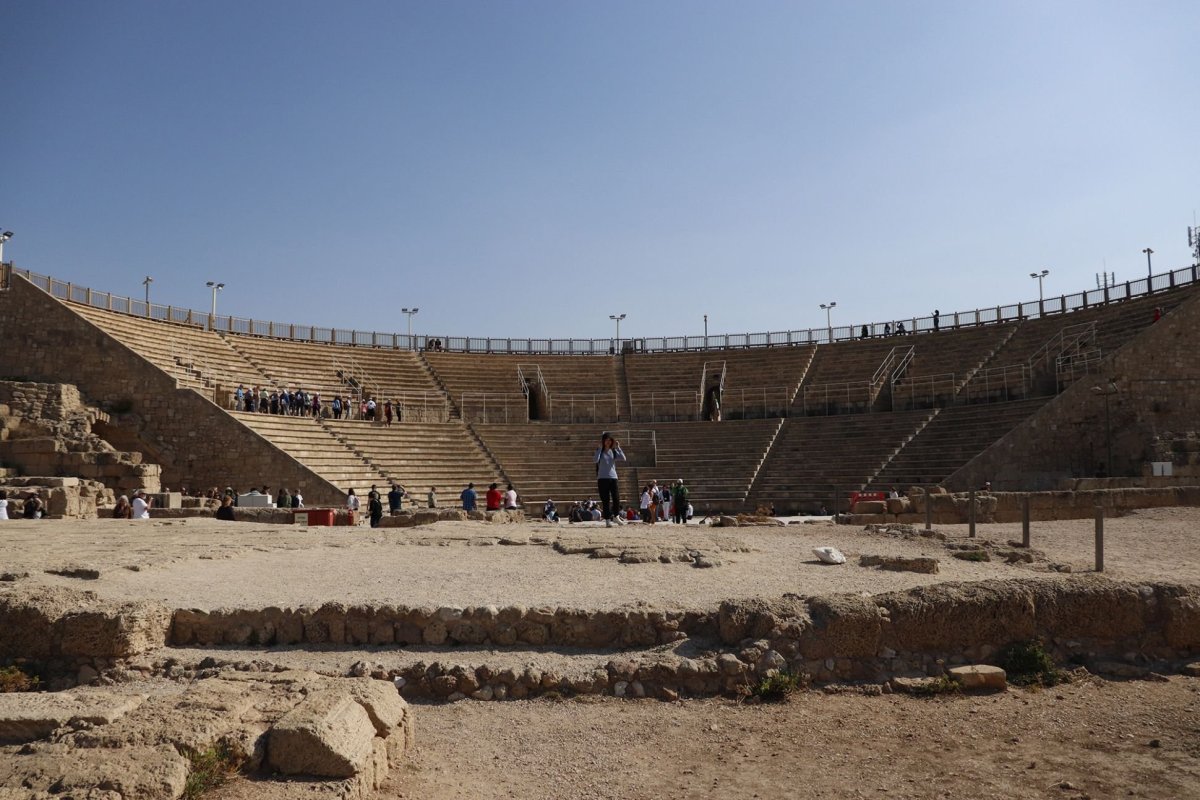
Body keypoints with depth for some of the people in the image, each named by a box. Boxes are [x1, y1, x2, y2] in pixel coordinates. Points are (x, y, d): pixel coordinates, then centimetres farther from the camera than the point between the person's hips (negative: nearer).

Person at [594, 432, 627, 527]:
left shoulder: (614, 451, 9)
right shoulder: (600, 451, 0)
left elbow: (623, 458, -5)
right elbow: (595, 460, -20)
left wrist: (618, 447, -7)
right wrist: (600, 448, -17)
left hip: (613, 477, 3)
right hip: (602, 478, -2)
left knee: (616, 498, -3)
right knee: (605, 500, -1)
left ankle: (616, 517, 18)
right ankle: (607, 520, 4)